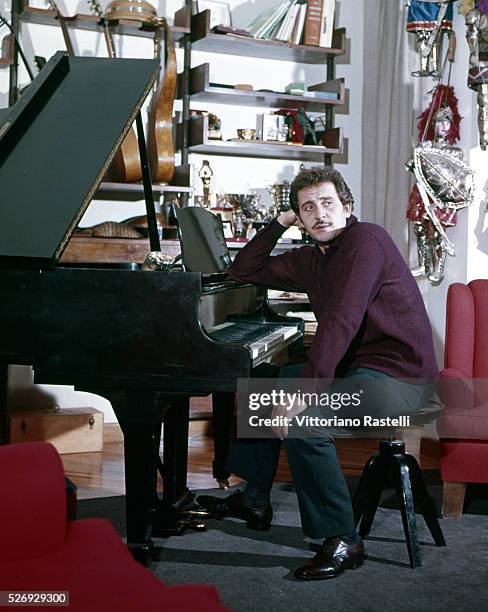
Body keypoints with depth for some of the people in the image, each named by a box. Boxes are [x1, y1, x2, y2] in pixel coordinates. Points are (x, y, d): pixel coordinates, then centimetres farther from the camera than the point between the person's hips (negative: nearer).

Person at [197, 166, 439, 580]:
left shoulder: (366, 239, -16)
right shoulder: (311, 259, 11)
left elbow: (341, 323, -26)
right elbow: (245, 271, 19)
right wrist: (279, 224, 9)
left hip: (398, 375, -10)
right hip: (354, 367, 10)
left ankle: (343, 541, -17)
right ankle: (255, 499, 23)